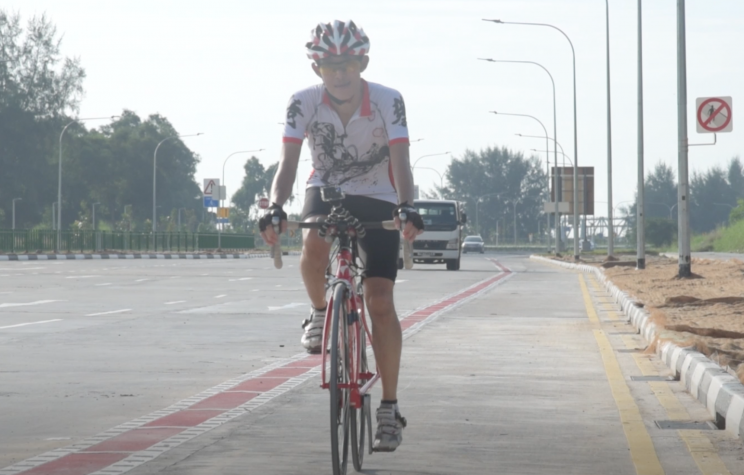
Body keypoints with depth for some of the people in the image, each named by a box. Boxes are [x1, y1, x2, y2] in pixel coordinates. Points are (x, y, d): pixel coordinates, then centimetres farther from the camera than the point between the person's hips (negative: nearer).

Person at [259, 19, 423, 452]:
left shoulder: (388, 102, -20)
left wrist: (407, 208, -45)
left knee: (380, 301, -13)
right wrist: (275, 209, -38)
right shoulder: (304, 103, -17)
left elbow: (400, 162, -27)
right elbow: (289, 162, -21)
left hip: (377, 201, -1)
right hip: (326, 192, 1)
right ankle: (320, 312, -3)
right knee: (314, 245, -35)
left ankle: (390, 408, -4)